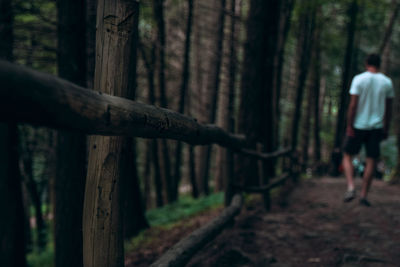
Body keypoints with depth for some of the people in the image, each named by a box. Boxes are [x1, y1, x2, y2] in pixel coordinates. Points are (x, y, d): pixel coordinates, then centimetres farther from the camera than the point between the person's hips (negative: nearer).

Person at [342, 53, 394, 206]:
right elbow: (389, 109, 6)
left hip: (358, 126, -2)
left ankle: (351, 188, -7)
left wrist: (349, 126, -9)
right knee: (371, 161, 6)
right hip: (376, 127, 3)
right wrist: (386, 129, 13)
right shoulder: (387, 82, 4)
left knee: (347, 156, 10)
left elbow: (353, 105, -12)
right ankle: (363, 196, 8)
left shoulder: (359, 79, -7)